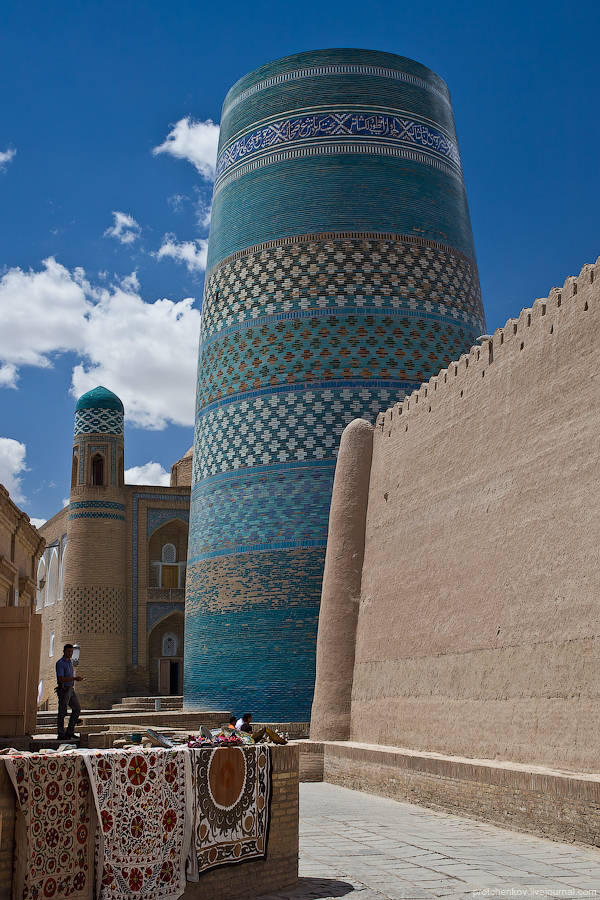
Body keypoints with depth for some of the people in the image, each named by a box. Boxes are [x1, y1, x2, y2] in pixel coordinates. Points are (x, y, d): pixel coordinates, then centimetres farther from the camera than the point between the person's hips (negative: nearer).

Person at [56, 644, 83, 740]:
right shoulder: (60, 663, -14)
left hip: (70, 689, 9)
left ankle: (70, 731, 12)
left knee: (77, 709, 7)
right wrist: (74, 678, -26)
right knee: (62, 712, -3)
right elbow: (61, 679, -22)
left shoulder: (69, 662, 15)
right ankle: (61, 734, 4)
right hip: (63, 690, -9)